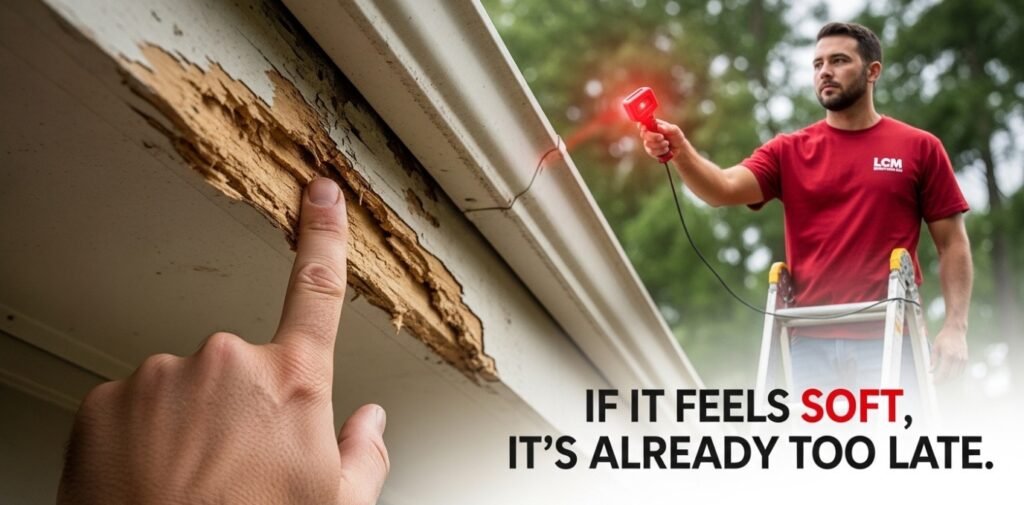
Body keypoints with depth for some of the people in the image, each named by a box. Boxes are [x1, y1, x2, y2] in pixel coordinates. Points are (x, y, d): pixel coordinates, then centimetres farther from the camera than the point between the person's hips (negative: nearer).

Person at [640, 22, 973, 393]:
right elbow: (723, 189, -8)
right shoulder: (788, 151, 9)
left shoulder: (919, 148, 5)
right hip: (812, 343, 2)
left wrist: (955, 326, -6)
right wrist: (681, 152, -28)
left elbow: (952, 243, 4)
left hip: (886, 341, -2)